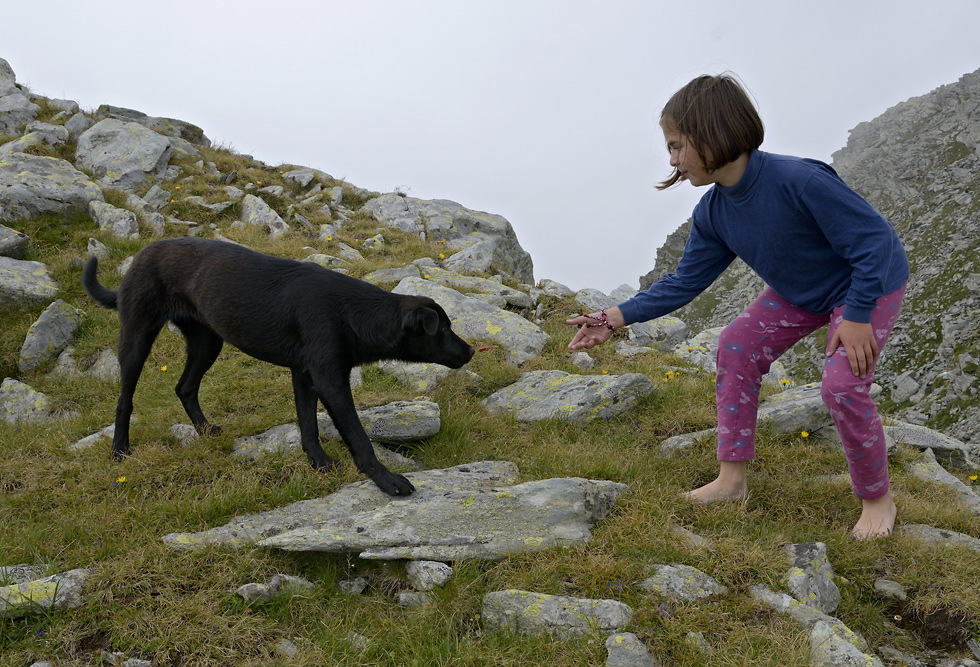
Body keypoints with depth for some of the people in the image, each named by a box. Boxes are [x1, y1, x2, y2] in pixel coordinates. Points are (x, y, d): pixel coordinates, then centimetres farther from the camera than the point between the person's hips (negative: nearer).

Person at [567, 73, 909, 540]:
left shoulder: (800, 181, -37)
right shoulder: (712, 214, -14)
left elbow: (875, 239, -29)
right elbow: (685, 282, -7)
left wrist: (857, 314, -28)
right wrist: (616, 318, -14)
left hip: (871, 285, -7)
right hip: (799, 292, 7)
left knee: (843, 386, -19)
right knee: (736, 345, -4)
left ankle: (877, 499, 7)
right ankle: (732, 479, 5)